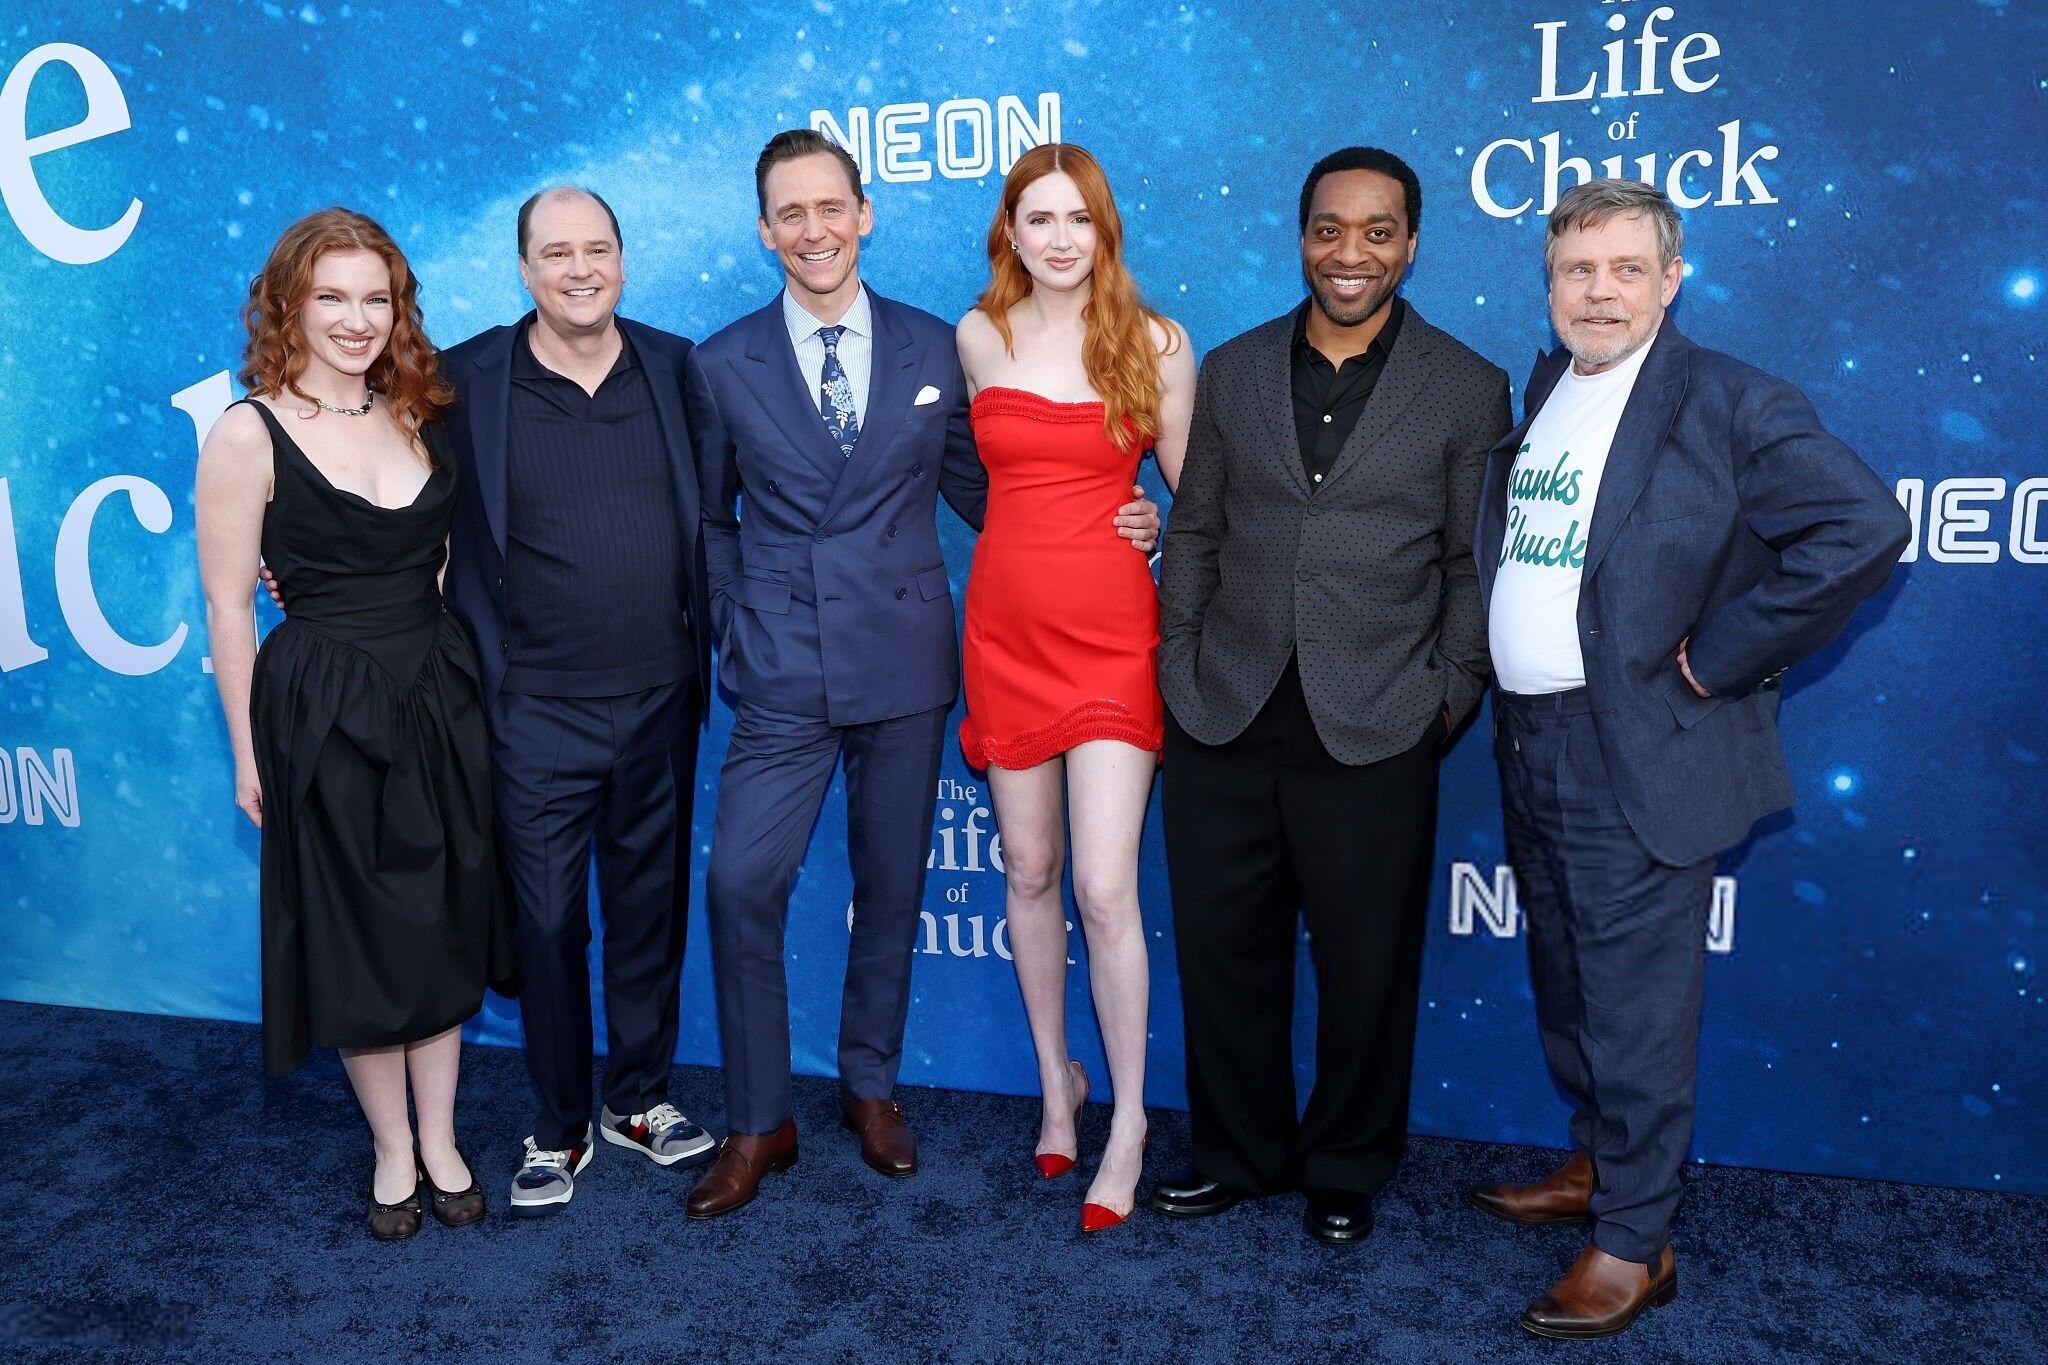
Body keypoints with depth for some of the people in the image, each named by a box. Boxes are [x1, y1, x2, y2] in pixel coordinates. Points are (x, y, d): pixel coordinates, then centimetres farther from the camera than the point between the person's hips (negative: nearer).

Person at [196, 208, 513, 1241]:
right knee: (360, 941, 9)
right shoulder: (250, 435, -9)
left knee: (447, 926, 12)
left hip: (438, 697, 5)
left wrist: (467, 678, 6)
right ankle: (392, 1151, 29)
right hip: (326, 714, -4)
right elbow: (228, 606, -7)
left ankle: (441, 1142, 30)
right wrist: (250, 754, -5)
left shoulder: (418, 414, 5)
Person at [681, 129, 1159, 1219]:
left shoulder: (935, 350, 5)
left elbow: (973, 488, 10)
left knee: (892, 886, 11)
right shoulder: (722, 366, 4)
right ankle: (757, 1122, 14)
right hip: (782, 675, 0)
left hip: (904, 662, 1)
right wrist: (733, 629, 2)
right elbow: (711, 518, 12)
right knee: (741, 886, -5)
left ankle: (871, 1086, 32)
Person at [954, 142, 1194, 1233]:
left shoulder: (1157, 345, -2)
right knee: (1029, 872, 11)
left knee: (1103, 886, -9)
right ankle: (1057, 1078, 31)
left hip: (1111, 632, -3)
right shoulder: (979, 338, 5)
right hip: (1005, 629, 3)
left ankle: (1130, 1120, 10)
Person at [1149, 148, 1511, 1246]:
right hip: (1223, 720, 3)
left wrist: (1450, 695, -3)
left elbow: (1473, 563, 3)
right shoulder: (1232, 373, 9)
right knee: (1223, 951, 12)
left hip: (1373, 733, -2)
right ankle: (1239, 1153, 34)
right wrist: (1179, 664, 5)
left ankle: (1347, 1170, 32)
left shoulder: (1467, 390, 2)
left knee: (1366, 967, 9)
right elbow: (1193, 533, 11)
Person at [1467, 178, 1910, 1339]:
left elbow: (1864, 528, -22)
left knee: (1636, 1003, 2)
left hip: (1640, 755, -7)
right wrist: (1499, 685, 6)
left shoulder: (1726, 404, -11)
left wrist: (1719, 657, -18)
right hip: (1532, 748, 7)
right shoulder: (1534, 401, 11)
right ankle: (1596, 1166, 39)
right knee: (1566, 982, 20)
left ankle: (1636, 1245, 17)